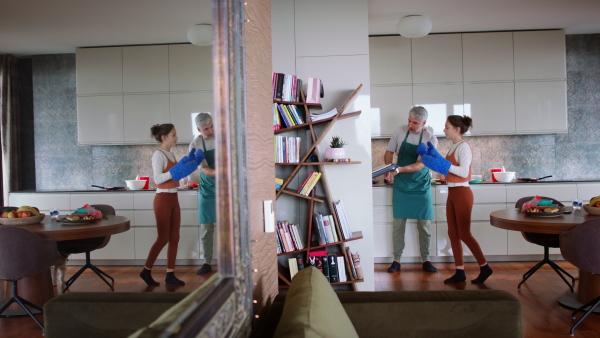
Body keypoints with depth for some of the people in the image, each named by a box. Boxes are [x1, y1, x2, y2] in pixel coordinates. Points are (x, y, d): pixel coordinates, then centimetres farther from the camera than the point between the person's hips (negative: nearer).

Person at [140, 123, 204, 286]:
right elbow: (157, 179, -21)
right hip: (163, 199, -8)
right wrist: (177, 171, -27)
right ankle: (146, 271, 14)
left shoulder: (170, 154, 13)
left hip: (173, 198, 9)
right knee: (163, 238, -2)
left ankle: (170, 274, 15)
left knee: (174, 237, 8)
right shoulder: (158, 154, -12)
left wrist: (189, 161, 9)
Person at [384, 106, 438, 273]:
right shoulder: (400, 131, -5)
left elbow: (420, 165, -19)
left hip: (421, 186, -1)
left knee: (424, 225, 5)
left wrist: (399, 169, -33)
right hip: (401, 186, 1)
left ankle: (426, 260, 20)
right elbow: (389, 152, 7)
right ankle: (396, 260, 14)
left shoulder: (430, 138, -12)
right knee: (398, 224, 4)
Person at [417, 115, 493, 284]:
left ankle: (484, 268, 15)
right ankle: (460, 272, 17)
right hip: (452, 193, 9)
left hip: (461, 193, -9)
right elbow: (447, 167, 12)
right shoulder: (453, 146, 12)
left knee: (464, 234, -1)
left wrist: (445, 165, -28)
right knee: (453, 233, 9)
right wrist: (432, 154, 9)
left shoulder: (463, 147, -14)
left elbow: (464, 172, -22)